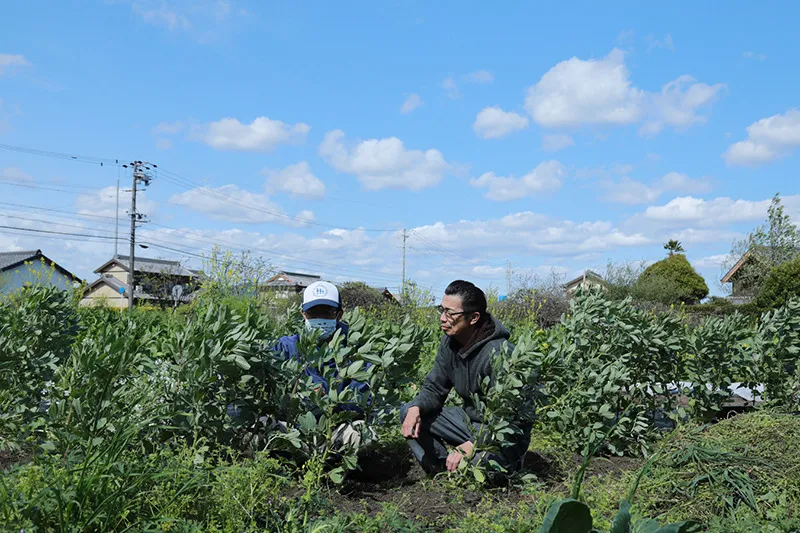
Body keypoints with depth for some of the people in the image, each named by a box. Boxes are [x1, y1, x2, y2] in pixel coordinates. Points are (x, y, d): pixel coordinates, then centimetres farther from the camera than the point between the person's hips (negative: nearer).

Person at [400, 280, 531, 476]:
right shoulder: (450, 342, -4)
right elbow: (434, 388, 3)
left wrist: (473, 445, -35)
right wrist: (416, 408, -19)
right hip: (470, 419, 8)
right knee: (409, 412, -3)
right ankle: (442, 472, -3)